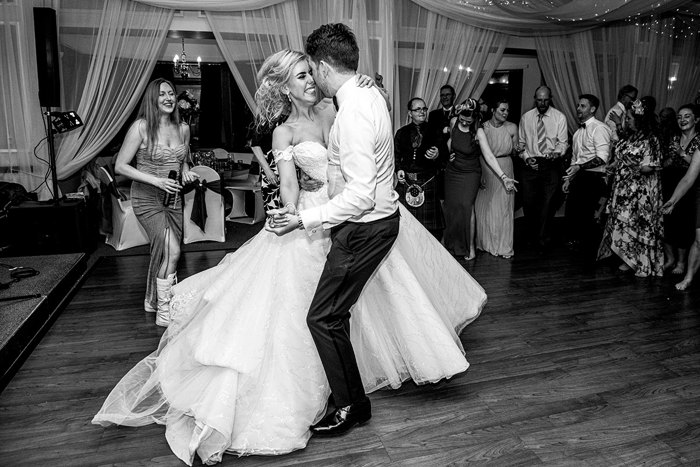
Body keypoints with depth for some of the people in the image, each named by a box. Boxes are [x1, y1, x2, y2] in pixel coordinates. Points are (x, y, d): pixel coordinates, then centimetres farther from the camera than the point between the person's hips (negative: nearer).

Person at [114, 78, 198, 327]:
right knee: (171, 251, -19)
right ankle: (164, 312, -6)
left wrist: (186, 173, -1)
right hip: (147, 199, -6)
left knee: (163, 252, 14)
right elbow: (120, 166, -10)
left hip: (173, 199, 6)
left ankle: (152, 301, 36)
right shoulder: (141, 127, -11)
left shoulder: (183, 129, 5)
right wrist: (156, 180, -19)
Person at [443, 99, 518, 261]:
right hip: (452, 172, 4)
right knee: (451, 206, 6)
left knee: (466, 206, -12)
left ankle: (470, 247, 0)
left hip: (469, 174, -4)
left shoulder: (478, 132, -20)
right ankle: (452, 244, 21)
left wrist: (503, 177, -36)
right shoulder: (454, 122, -6)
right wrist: (450, 152, 0)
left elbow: (489, 156, -27)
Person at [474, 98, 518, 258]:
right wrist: (479, 174, -9)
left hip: (505, 169, 0)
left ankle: (503, 245, 15)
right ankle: (485, 243, 24)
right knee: (483, 207, 8)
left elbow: (515, 151, 9)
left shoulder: (512, 128, -2)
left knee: (502, 208, 4)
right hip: (484, 171, 0)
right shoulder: (482, 128, -6)